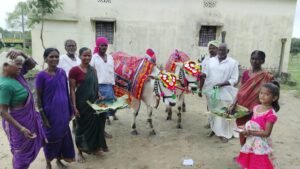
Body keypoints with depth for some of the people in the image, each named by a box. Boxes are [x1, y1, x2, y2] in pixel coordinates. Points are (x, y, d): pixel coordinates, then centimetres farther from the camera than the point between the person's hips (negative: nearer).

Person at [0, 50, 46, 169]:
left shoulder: (17, 74, -4)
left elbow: (32, 64, 8)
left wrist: (23, 55, -14)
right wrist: (21, 129, -25)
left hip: (28, 118, 8)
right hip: (18, 121, -8)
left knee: (27, 149, 26)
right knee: (22, 152, 13)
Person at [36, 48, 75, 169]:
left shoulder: (62, 72, 1)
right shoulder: (41, 76, -13)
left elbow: (66, 92, 7)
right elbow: (39, 98, -9)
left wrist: (70, 110, 8)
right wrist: (43, 117, -11)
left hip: (63, 112, 4)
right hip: (50, 113, -4)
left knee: (63, 135, 14)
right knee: (51, 137, 10)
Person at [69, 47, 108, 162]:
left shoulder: (93, 70, 7)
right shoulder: (75, 70, -12)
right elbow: (72, 90, -12)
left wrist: (99, 96, 2)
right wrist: (74, 107, -15)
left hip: (94, 102, 6)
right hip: (82, 103, -5)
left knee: (95, 124, 13)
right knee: (82, 126, 8)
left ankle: (93, 147, 33)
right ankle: (80, 152, 27)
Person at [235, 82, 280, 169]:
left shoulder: (271, 114, -20)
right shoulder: (256, 107, 3)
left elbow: (266, 133, -22)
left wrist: (250, 132, -26)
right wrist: (245, 128, -4)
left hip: (260, 144, -7)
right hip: (251, 141, 7)